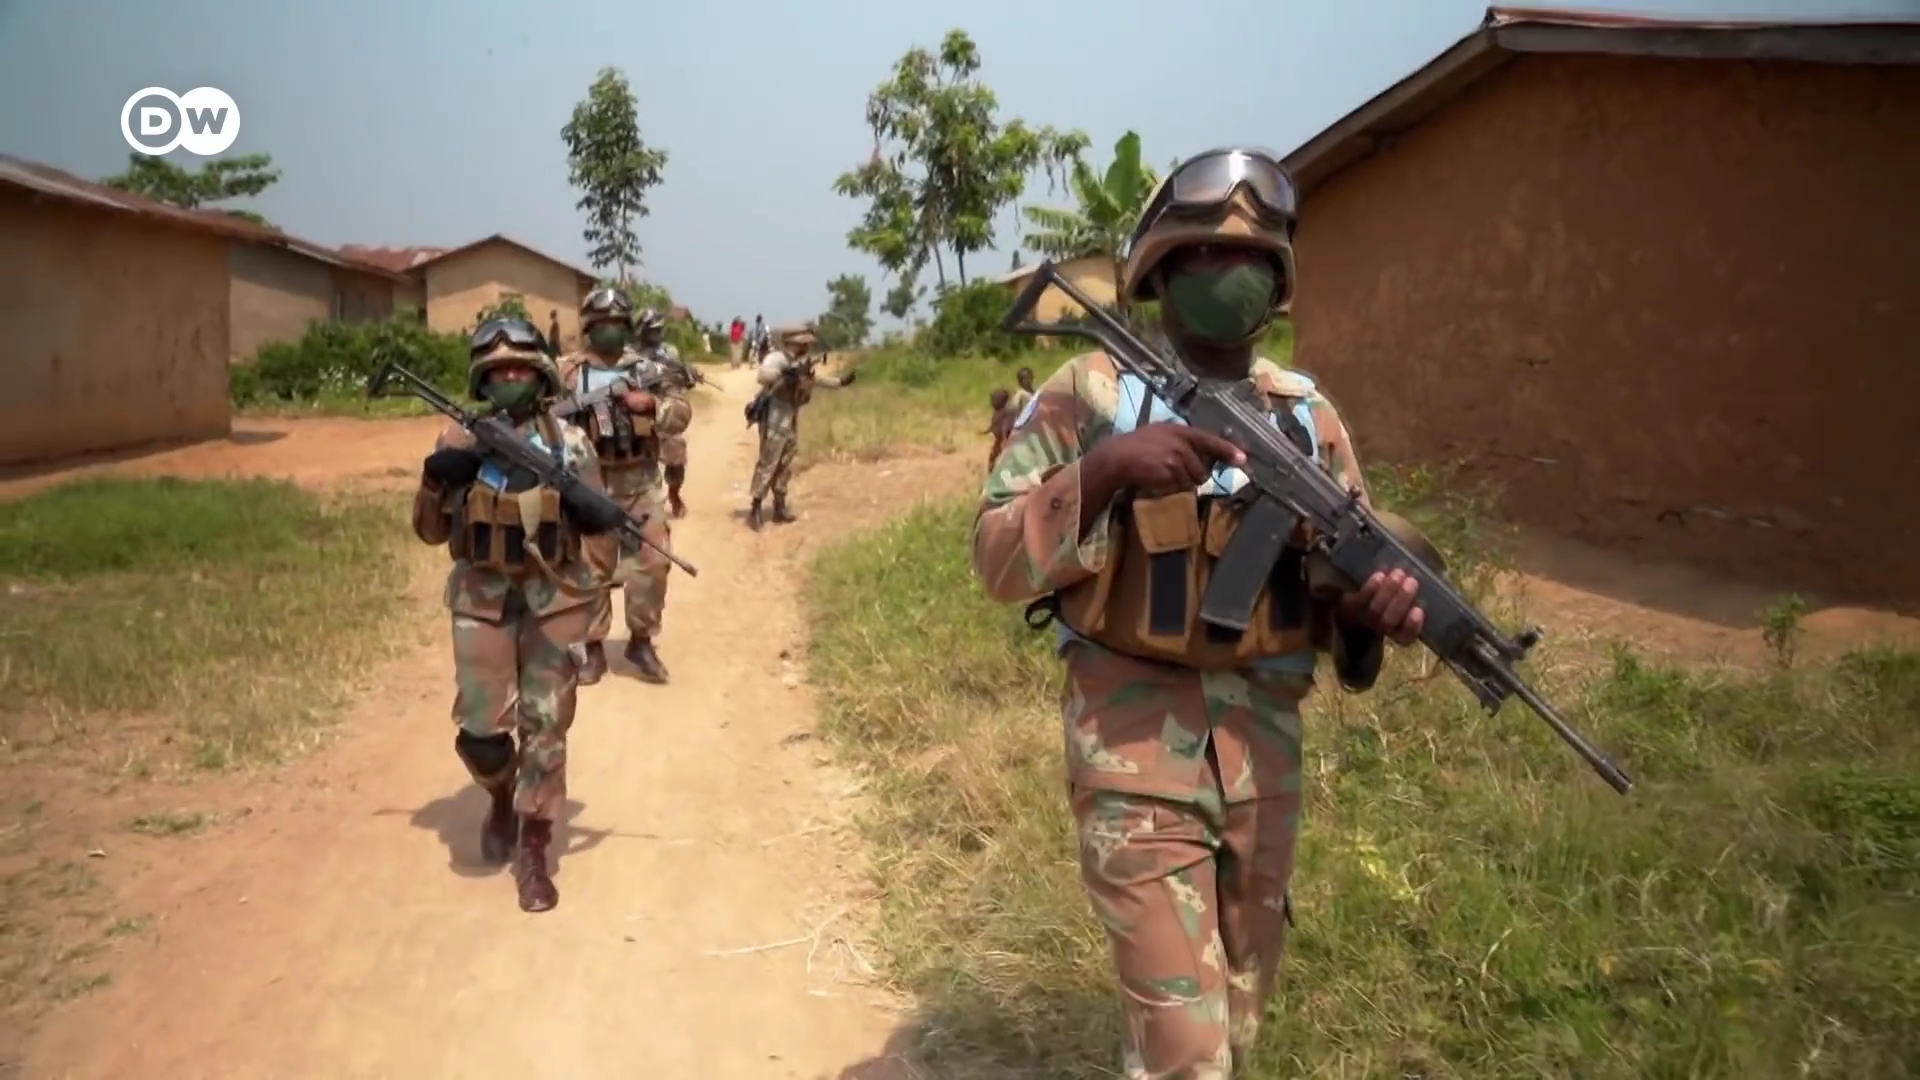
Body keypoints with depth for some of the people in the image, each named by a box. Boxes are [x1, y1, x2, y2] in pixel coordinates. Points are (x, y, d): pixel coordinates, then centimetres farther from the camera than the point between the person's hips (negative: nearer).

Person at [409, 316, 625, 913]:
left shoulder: (568, 443, 0)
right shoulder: (459, 442, 2)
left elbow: (596, 529, 4)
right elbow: (430, 530, 6)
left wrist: (598, 601, -8)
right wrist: (435, 480, -12)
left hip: (555, 599, -1)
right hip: (482, 600, 1)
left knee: (545, 728, 2)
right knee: (479, 729, -2)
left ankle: (533, 852, 14)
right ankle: (502, 797, 32)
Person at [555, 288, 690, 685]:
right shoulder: (568, 371, 1)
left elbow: (681, 415, 3)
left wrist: (651, 403, -15)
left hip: (640, 483, 2)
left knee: (653, 561, 0)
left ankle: (641, 641, 16)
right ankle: (593, 647, 17)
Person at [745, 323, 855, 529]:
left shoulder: (801, 362, 11)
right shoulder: (776, 358, -16)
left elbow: (813, 379, 29)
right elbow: (763, 376, -35)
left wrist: (839, 381, 31)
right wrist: (785, 375, -44)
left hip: (792, 422, 9)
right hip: (775, 420, -9)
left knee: (785, 466, 13)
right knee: (768, 464, -8)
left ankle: (780, 506, 22)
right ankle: (755, 508, -5)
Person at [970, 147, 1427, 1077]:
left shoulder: (1308, 417, 6)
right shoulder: (1089, 395, -7)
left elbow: (1335, 587, 9)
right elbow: (998, 561, -12)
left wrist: (1370, 605, -15)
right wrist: (1105, 470, -27)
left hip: (1263, 740, 5)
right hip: (1134, 738, -5)